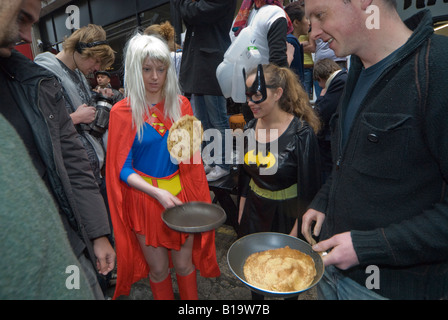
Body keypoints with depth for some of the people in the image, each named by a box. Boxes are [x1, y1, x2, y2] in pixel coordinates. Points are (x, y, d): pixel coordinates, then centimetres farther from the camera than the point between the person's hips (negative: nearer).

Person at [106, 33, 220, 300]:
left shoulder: (181, 104, 1)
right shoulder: (123, 111, -8)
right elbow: (122, 168, -7)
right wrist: (157, 193, -19)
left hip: (180, 193, 2)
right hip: (144, 198, -2)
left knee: (184, 265, 15)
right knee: (158, 269, 15)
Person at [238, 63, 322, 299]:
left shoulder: (301, 133, -20)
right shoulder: (250, 128, -3)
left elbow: (308, 188, -15)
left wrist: (297, 228, -13)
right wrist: (241, 212, 11)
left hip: (286, 213, -5)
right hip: (255, 209, 5)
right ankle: (256, 300, 48)